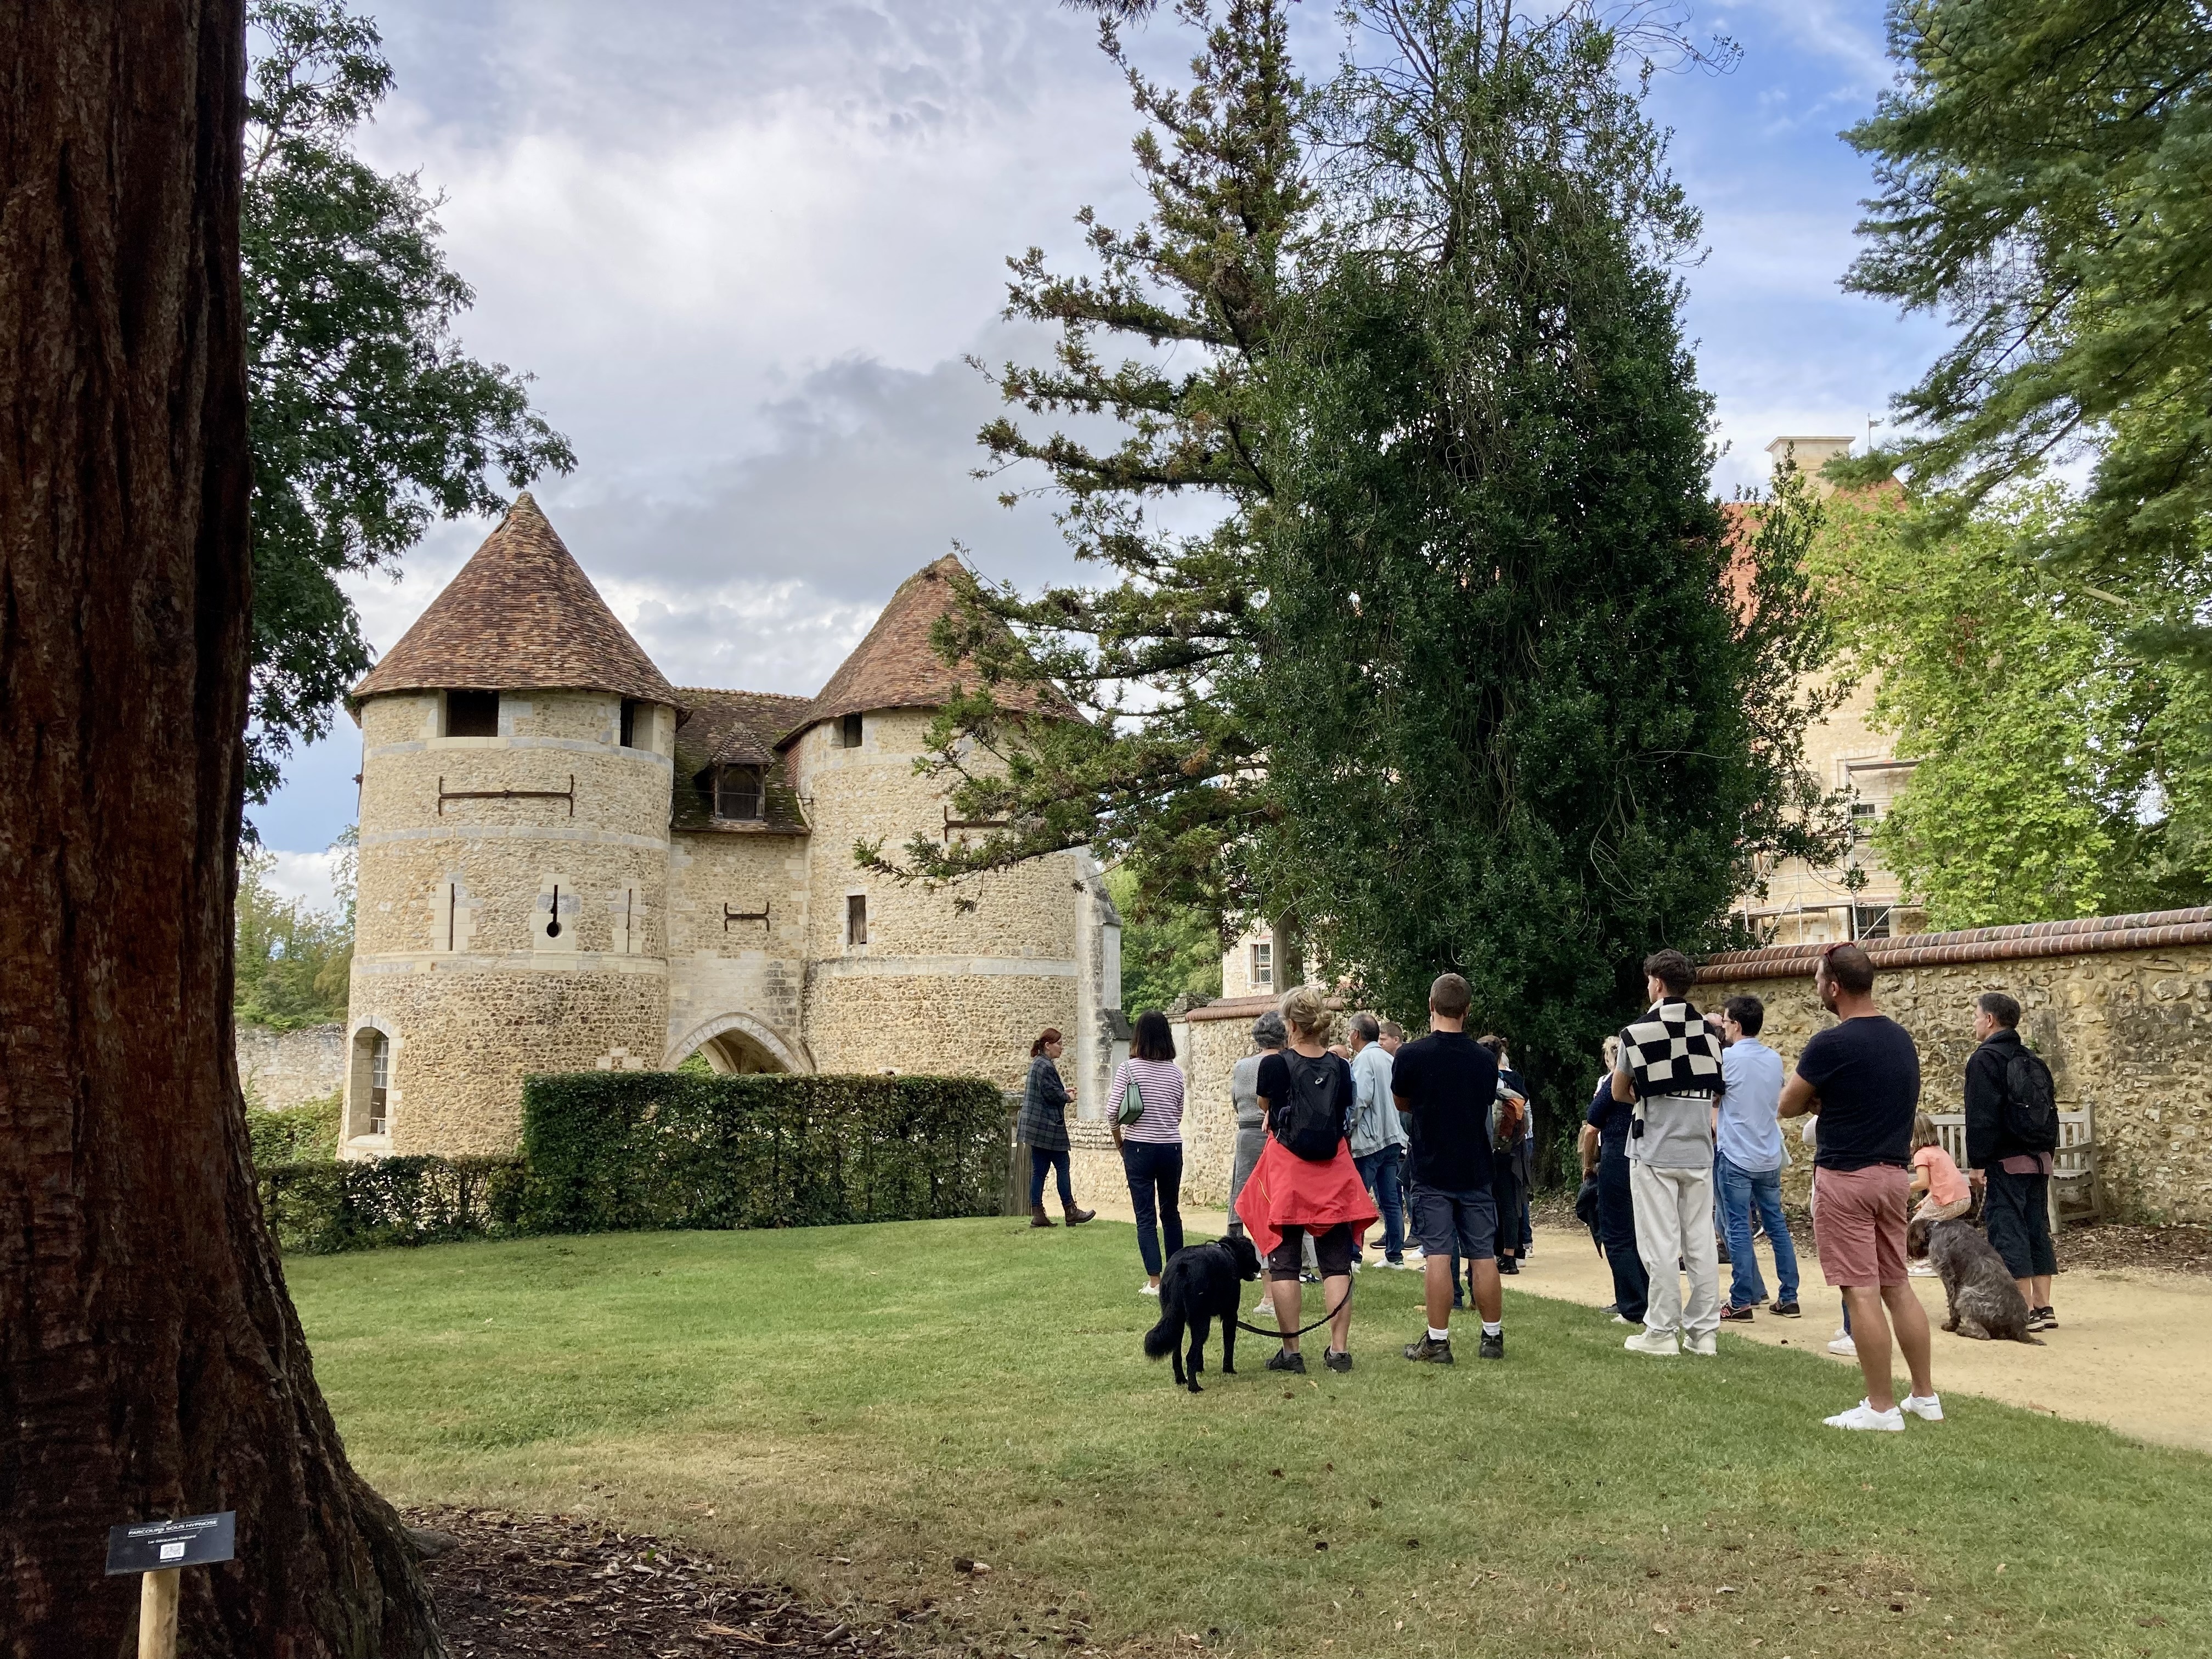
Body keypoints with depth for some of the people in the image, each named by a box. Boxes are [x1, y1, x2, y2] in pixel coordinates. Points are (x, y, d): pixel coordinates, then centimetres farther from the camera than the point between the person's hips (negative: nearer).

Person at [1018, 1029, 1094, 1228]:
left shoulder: (1036, 1064, 16)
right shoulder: (1046, 1066, -16)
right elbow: (1051, 1094, -20)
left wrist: (1062, 1092, 14)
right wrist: (1067, 1097, -3)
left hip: (1035, 1127, 10)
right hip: (1048, 1127, -10)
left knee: (1039, 1170, 8)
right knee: (1062, 1167, -1)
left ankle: (1037, 1214, 8)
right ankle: (1070, 1211, 4)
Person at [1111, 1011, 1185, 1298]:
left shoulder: (1128, 1068, -7)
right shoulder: (1176, 1072, 3)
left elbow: (1115, 1111, -10)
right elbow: (1178, 1115, 10)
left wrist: (1119, 1141, 5)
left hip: (1139, 1148, -3)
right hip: (1171, 1148, 3)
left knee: (1146, 1216, 2)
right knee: (1171, 1211, 17)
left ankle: (1154, 1282, 0)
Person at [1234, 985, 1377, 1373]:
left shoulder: (1275, 1064, -9)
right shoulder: (1339, 1066, 1)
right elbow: (1345, 1118, 9)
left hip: (1287, 1169, -3)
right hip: (1333, 1170, 3)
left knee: (1283, 1262, 5)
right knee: (1336, 1261, 8)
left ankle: (1291, 1351, 5)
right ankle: (1340, 1349, 8)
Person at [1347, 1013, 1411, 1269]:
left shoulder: (1364, 1059, -10)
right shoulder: (1388, 1059, 14)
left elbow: (1361, 1098, -20)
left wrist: (1348, 1125, -9)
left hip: (1368, 1140, -8)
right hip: (1393, 1137, 8)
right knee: (1391, 1200, 9)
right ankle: (1395, 1255, 12)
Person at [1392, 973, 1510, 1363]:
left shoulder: (1411, 1056, -11)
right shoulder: (1485, 1061, -1)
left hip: (1431, 1172, -3)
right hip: (1475, 1170, 3)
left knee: (1438, 1255, -3)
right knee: (1483, 1255, 8)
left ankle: (1438, 1342, -1)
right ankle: (1493, 1337, 17)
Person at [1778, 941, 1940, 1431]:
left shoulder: (1831, 1044, -16)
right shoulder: (1902, 1039, 9)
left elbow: (1788, 1106, -6)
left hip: (1847, 1177, -8)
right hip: (1894, 1173, 8)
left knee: (1861, 1291, -3)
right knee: (1897, 1285, 15)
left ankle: (1882, 1408, 1)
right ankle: (1925, 1396, 21)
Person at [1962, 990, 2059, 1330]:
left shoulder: (1984, 1059, -11)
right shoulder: (2032, 1059, 14)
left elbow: (1981, 1117, -16)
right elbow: (2050, 1112, 18)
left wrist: (1977, 1161, -13)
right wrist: (2044, 1154, 23)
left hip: (2005, 1162, -8)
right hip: (2039, 1159, 8)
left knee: (2008, 1231, -5)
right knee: (2037, 1229, 11)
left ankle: (2026, 1311, -5)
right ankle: (2044, 1308, 14)